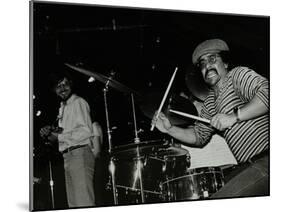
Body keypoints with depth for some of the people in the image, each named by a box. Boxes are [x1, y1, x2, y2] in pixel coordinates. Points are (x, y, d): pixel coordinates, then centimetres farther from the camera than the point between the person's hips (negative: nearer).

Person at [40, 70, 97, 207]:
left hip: (80, 154, -9)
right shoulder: (63, 107, 22)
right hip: (68, 156, 9)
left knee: (84, 201, -11)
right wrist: (49, 135, 4)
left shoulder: (78, 102, -3)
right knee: (73, 203, 10)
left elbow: (86, 131, -15)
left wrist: (59, 135, -11)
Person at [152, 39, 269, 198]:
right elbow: (198, 136, 21)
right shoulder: (210, 104, 18)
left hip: (266, 160, -8)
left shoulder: (238, 74, -4)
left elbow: (267, 92, -20)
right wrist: (170, 130, 7)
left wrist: (234, 116, -23)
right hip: (247, 166, 8)